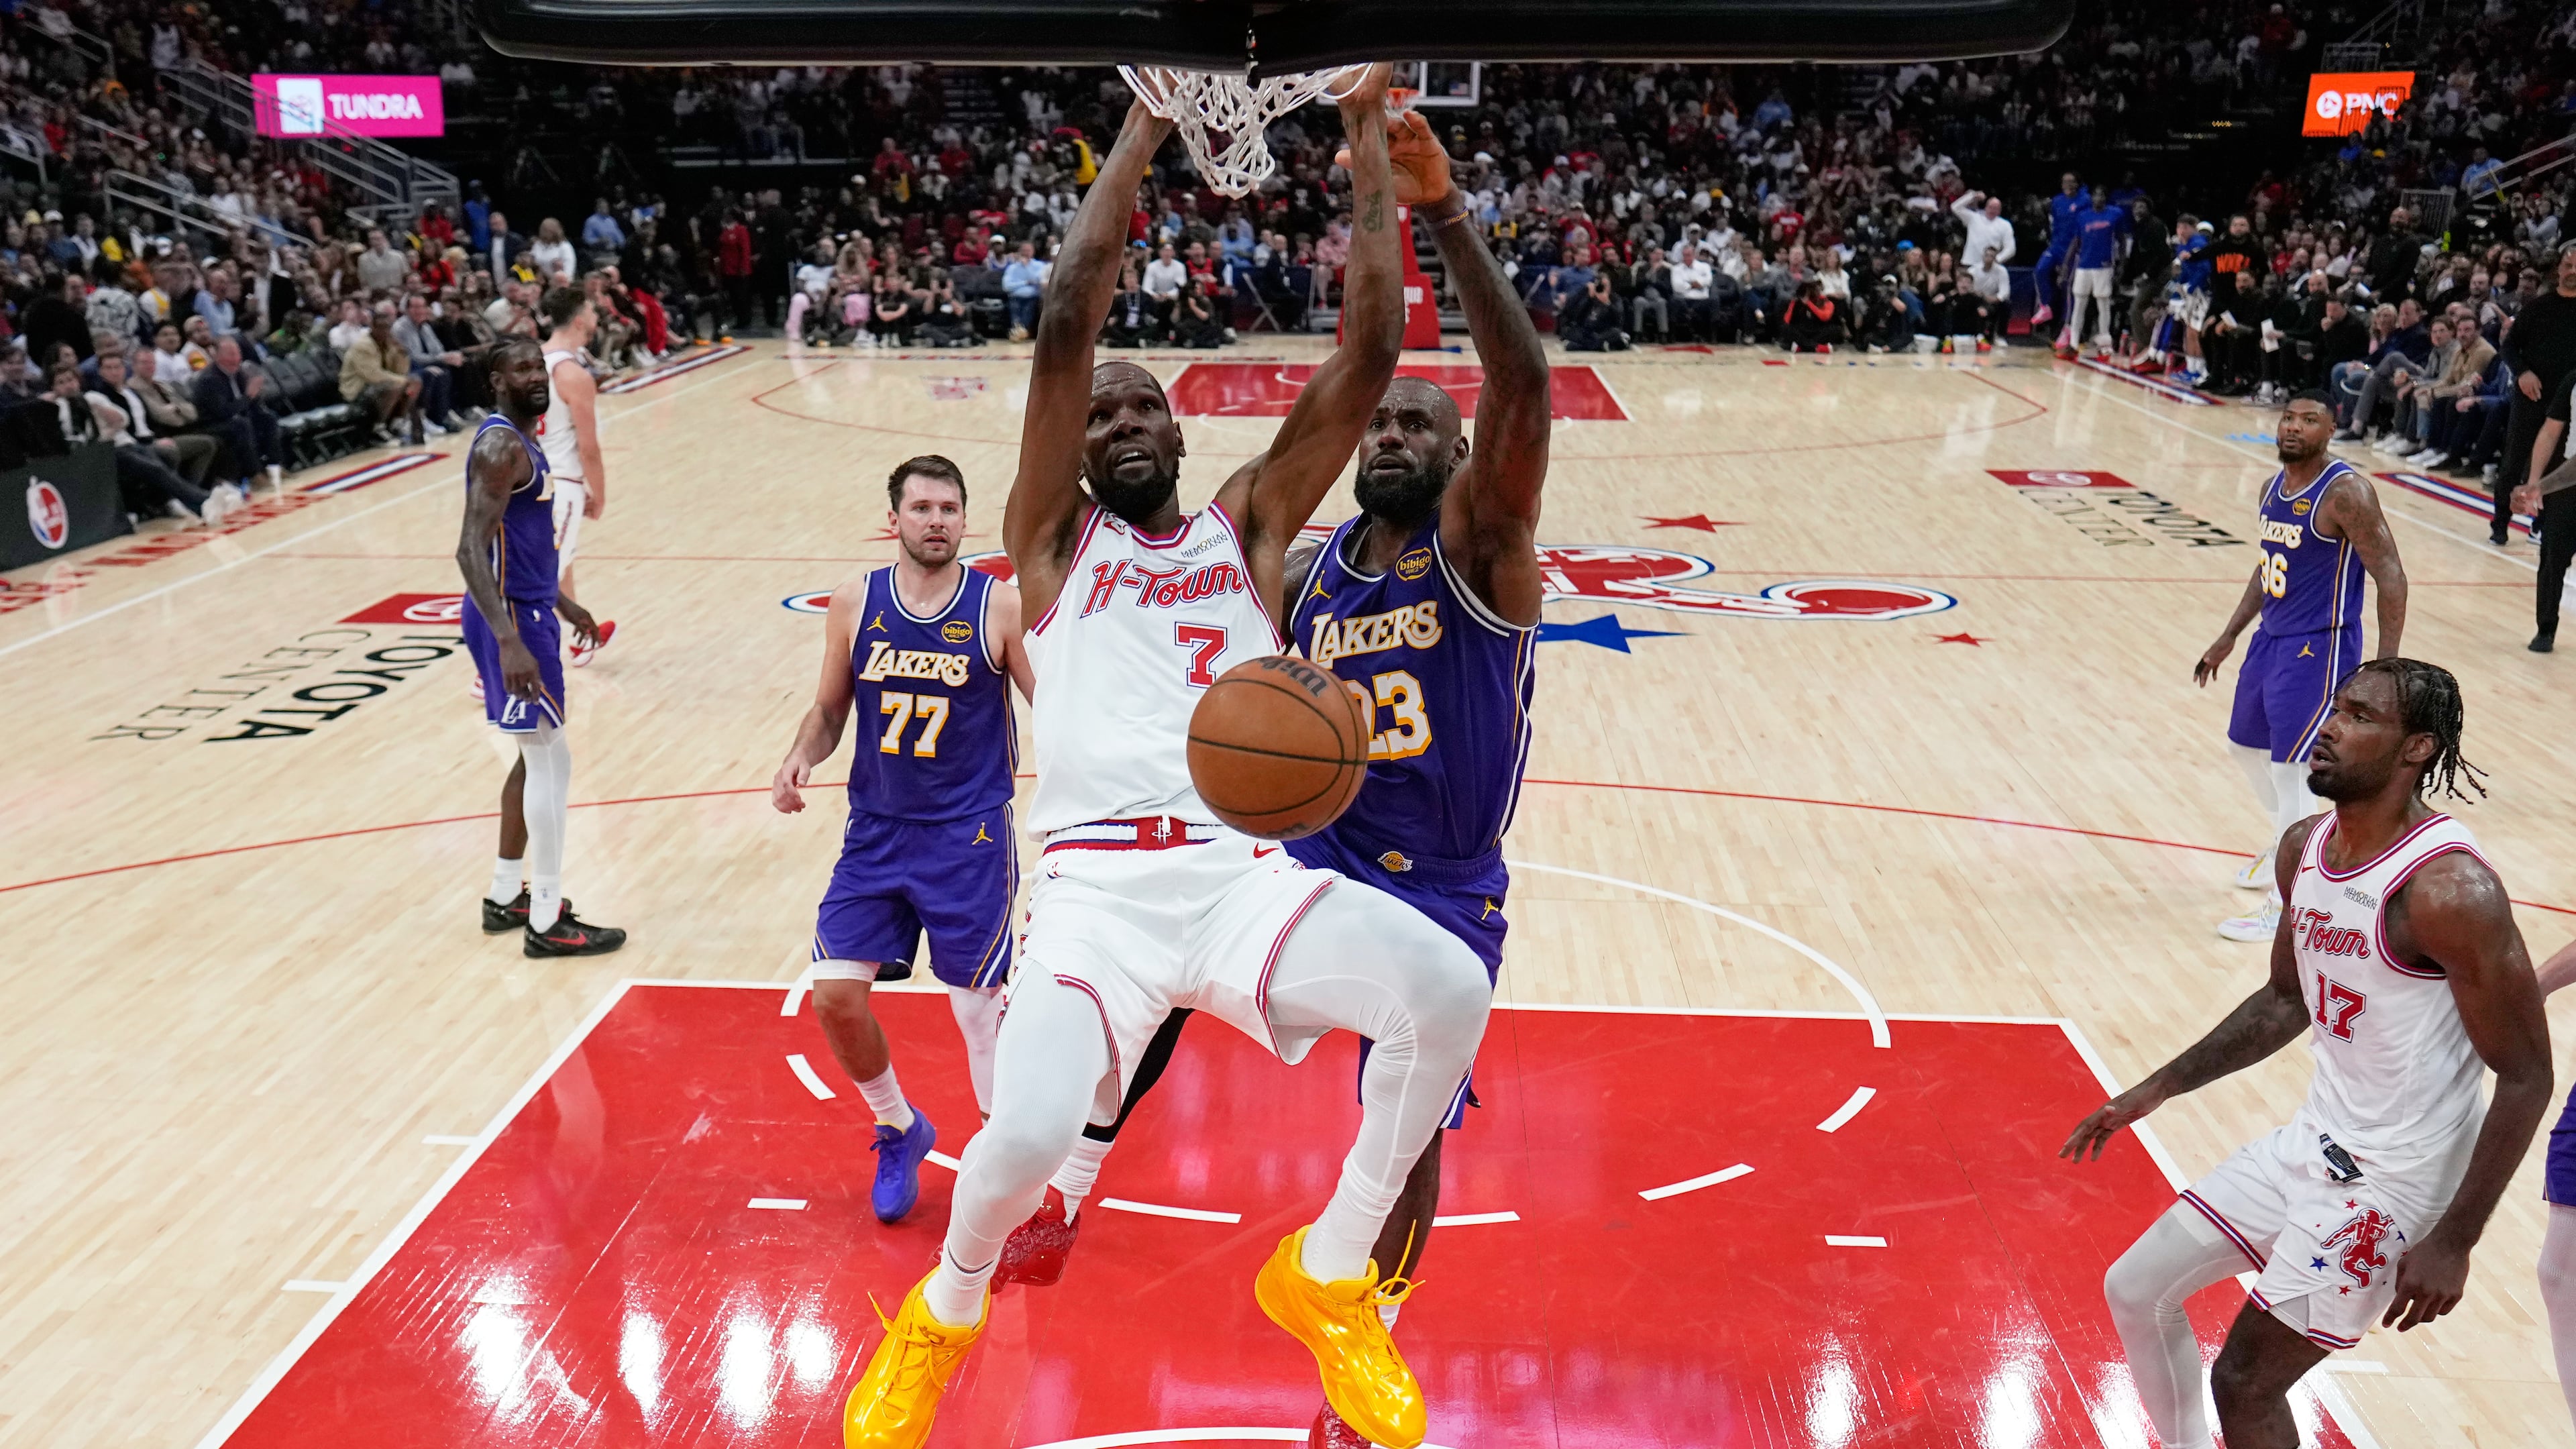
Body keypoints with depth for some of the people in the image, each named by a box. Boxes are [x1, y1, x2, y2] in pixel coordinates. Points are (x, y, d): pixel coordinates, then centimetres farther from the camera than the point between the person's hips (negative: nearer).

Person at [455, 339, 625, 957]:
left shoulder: (522, 441, 14)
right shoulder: (500, 446, -18)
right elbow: (472, 549, -26)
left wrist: (561, 603, 31)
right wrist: (508, 642, -34)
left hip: (529, 611, 10)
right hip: (512, 619, -10)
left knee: (536, 757, 17)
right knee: (551, 760, -6)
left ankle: (506, 897, 28)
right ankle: (546, 923, 1)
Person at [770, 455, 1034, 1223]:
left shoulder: (1000, 604, -7)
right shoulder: (856, 602, 2)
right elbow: (830, 708, 12)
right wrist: (802, 756, -8)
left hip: (969, 838, -3)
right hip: (876, 833, 3)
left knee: (980, 1005, 1)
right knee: (834, 993, -4)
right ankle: (899, 1130, 24)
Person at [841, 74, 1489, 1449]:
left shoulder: (1247, 522, 18)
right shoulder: (1053, 537, 13)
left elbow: (1368, 355, 8)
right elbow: (1066, 324, 0)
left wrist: (1367, 147, 8)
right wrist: (1147, 120, 3)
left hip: (1246, 874, 2)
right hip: (1100, 885, -2)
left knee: (1448, 990, -25)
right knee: (1022, 1138, -25)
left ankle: (1327, 1277, 4)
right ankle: (945, 1312, 16)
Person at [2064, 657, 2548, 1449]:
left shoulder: (2449, 888, -26)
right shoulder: (2304, 848, 0)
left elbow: (2526, 1078, -20)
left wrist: (2453, 1241, -19)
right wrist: (2154, 1091, 11)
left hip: (2391, 1179, -8)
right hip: (2314, 1139, 8)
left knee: (2245, 1382, 0)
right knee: (2135, 1290, 13)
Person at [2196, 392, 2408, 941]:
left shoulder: (2346, 492, -19)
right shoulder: (2274, 486, 7)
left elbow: (2391, 577, -19)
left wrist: (2385, 670, -23)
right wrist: (2228, 637, 20)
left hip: (2319, 650, -9)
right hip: (2271, 638, 9)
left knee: (2289, 769, -8)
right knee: (2245, 746, 22)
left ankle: (2286, 904, 4)